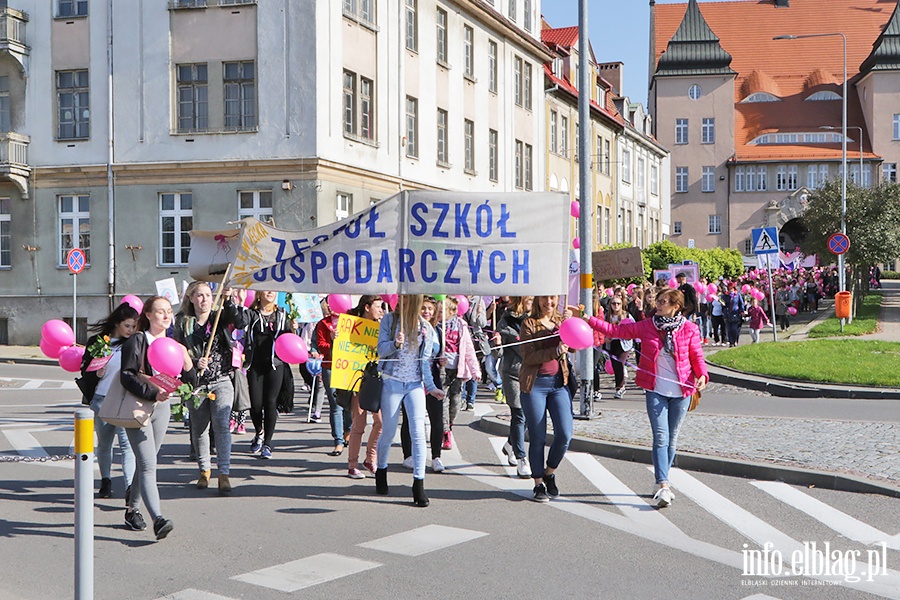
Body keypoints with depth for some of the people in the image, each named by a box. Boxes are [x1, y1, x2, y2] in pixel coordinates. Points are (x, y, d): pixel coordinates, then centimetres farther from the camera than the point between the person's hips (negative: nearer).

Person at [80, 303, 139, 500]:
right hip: (101, 400, 1)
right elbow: (85, 371, 2)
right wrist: (97, 374, -18)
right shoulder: (97, 341, 1)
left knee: (127, 443, -13)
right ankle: (105, 483, 29)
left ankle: (130, 486, -20)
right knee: (104, 443, 14)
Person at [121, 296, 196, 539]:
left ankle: (132, 509, 29)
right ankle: (158, 519, -23)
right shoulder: (137, 341, -5)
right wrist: (152, 392, -24)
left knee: (145, 463, 14)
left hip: (162, 409, 6)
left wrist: (186, 362, -10)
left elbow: (190, 383, 8)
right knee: (148, 466, -13)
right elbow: (127, 376, -14)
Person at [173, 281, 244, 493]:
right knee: (199, 428, 10)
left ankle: (224, 474, -12)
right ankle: (204, 470, 28)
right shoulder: (183, 323, 6)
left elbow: (239, 322, -15)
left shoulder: (220, 317, 5)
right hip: (196, 383, 2)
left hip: (222, 382, -1)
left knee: (222, 425, -13)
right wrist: (195, 363, -15)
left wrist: (228, 301, -29)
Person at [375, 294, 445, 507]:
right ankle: (381, 470, 34)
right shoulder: (389, 320, 2)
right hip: (392, 382, -1)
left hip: (416, 384, 1)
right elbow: (381, 349, -4)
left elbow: (425, 360, 9)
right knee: (388, 432, 7)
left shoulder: (425, 327, 6)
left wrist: (431, 386, 5)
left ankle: (419, 484, -8)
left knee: (418, 432, -11)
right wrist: (395, 344, -24)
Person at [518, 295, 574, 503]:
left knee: (565, 434, -5)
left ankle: (549, 472, 20)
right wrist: (555, 351, -21)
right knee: (537, 438, 1)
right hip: (535, 383, -4)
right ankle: (538, 484, 15)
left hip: (559, 382, 4)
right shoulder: (529, 323, -2)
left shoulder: (561, 321, 12)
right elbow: (528, 356, -11)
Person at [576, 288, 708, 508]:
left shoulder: (689, 329, -1)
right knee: (661, 437, -10)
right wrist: (588, 320, -3)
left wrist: (702, 375, -16)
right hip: (655, 390, 0)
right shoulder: (646, 326, 1)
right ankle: (663, 486, -15)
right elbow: (617, 330, 4)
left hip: (681, 391, 0)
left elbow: (697, 357, 3)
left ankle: (662, 481, 23)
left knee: (672, 438, 9)